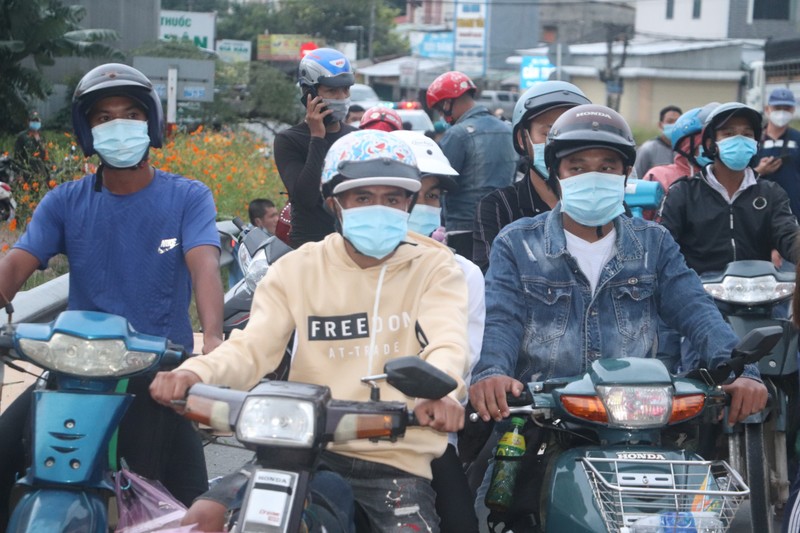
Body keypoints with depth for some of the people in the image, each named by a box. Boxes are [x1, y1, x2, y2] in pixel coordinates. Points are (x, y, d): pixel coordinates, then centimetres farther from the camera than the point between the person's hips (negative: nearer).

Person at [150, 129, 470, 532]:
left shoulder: (434, 268, 4)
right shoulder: (297, 269, 9)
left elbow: (447, 343, -15)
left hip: (398, 458, -1)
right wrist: (197, 372, -27)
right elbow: (252, 346, -3)